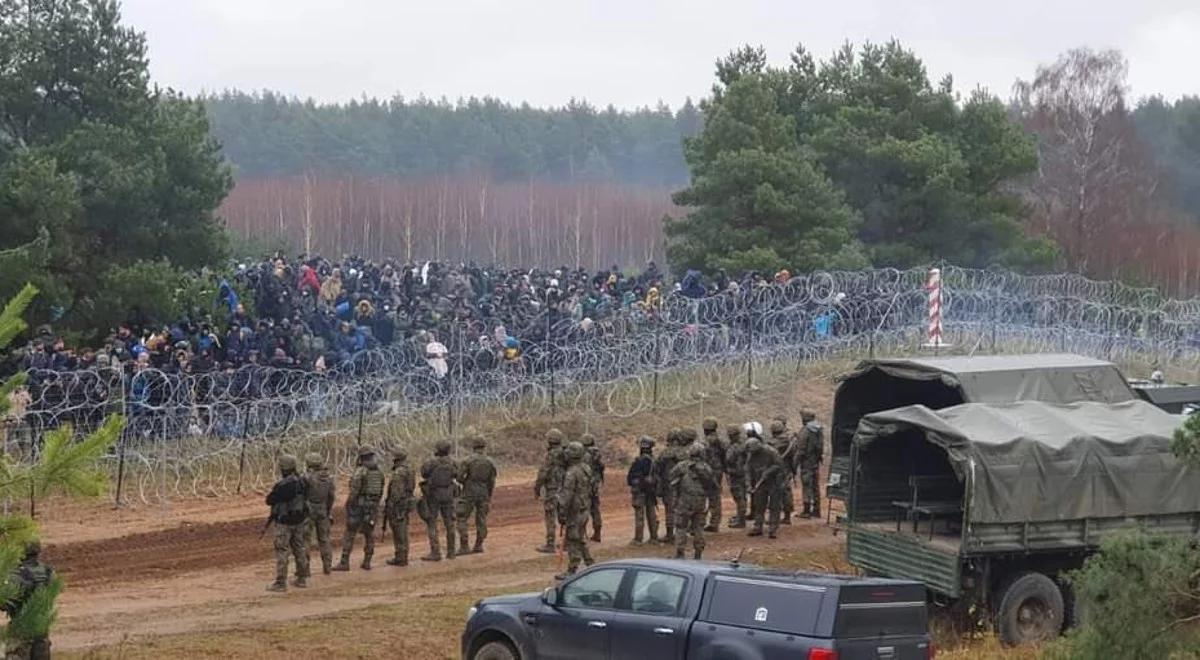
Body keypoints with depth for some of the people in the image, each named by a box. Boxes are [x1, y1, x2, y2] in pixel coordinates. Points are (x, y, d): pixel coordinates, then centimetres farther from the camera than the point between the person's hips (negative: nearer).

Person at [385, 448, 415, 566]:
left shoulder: (398, 473, -18)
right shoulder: (408, 471, 12)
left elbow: (396, 492, -22)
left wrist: (390, 508, -19)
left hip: (397, 506, -9)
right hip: (406, 505, 9)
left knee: (398, 533, -5)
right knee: (402, 533, 12)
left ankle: (400, 558, -3)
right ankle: (403, 557, 15)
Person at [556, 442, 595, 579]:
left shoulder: (572, 473, -21)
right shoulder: (586, 469, 6)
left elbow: (567, 495, -21)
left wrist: (562, 513, -18)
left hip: (574, 510, -9)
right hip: (585, 509, 9)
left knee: (573, 541, -3)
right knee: (581, 539, 19)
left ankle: (572, 571, 0)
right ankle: (590, 565, 22)